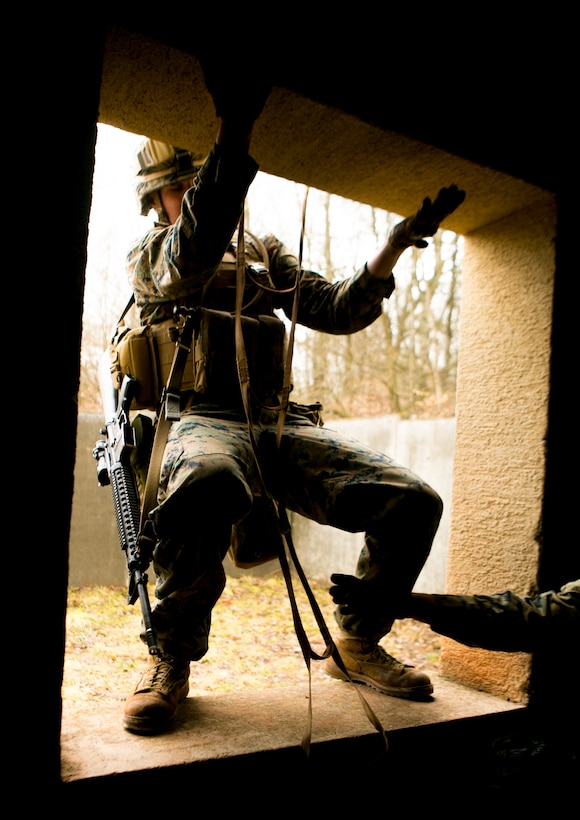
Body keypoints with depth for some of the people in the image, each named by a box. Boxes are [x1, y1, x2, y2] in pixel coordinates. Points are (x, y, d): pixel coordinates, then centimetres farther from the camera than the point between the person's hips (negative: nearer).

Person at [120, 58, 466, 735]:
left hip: (280, 425, 5)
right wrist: (234, 129, -31)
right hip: (201, 420, -5)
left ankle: (358, 643, 9)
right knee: (207, 485, -43)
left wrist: (395, 246, 1)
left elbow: (335, 310, 17)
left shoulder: (264, 253, 25)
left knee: (412, 501, -13)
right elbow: (192, 256, -17)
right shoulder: (150, 256, 10)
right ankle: (172, 660, -18)